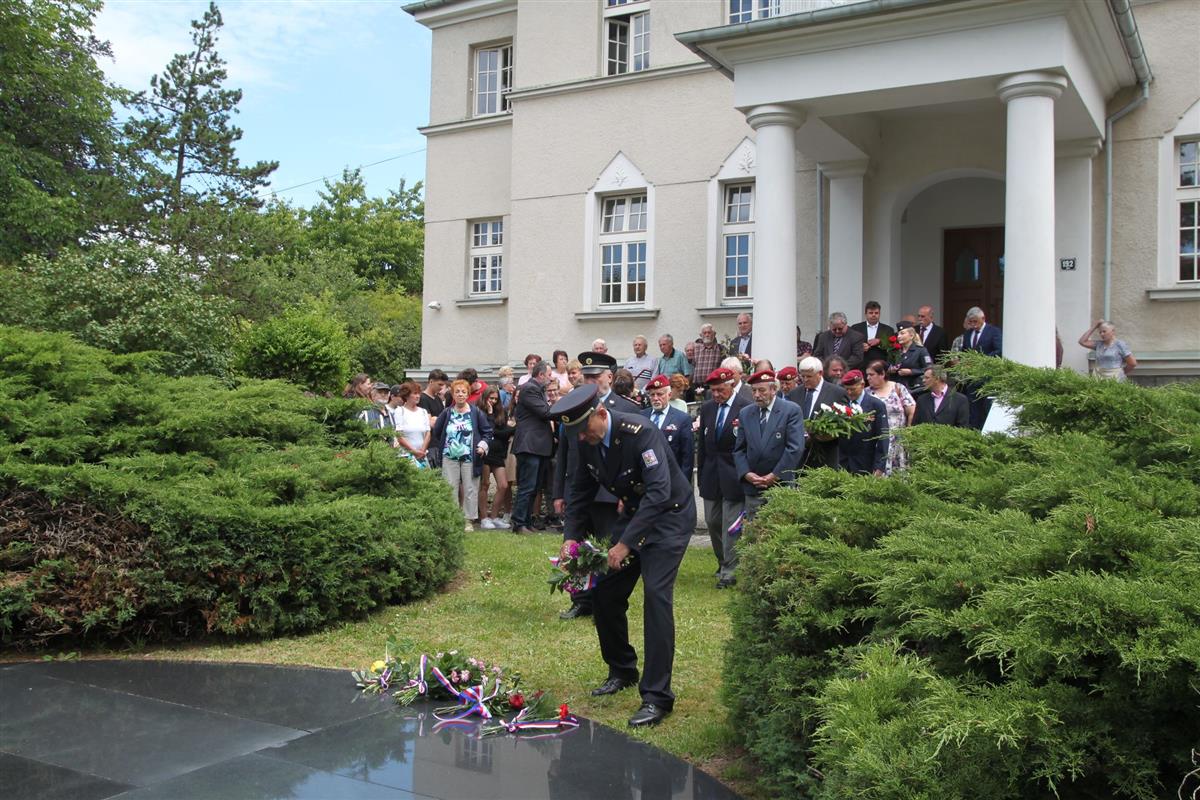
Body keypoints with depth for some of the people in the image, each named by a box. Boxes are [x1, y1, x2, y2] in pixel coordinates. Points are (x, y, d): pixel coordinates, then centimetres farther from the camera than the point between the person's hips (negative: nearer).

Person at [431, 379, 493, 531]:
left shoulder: (476, 412, 2)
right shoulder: (446, 413, 6)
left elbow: (487, 431, 6)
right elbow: (436, 433, 14)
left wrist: (483, 445, -6)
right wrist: (445, 445, 10)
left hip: (470, 457, -1)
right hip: (450, 457, 1)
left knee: (470, 489, 1)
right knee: (450, 489, 1)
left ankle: (469, 520, 9)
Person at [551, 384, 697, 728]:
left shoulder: (640, 433, -29)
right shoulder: (587, 442, -6)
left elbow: (659, 491, -36)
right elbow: (580, 491, 7)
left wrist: (626, 543, -38)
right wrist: (570, 537, -5)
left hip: (669, 514, -8)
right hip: (632, 512, 8)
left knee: (655, 594, -19)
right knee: (604, 592, 6)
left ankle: (657, 696, -14)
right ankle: (622, 671, 28)